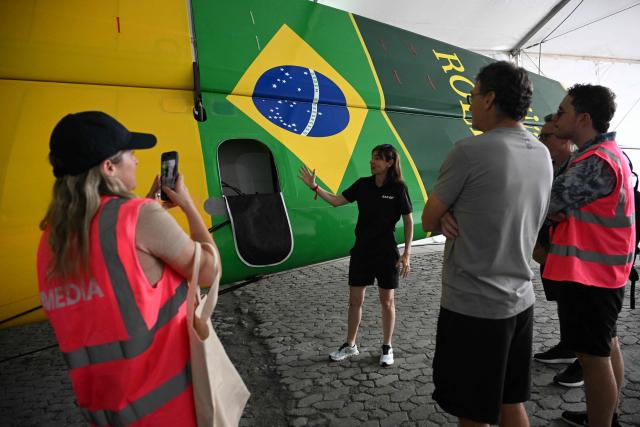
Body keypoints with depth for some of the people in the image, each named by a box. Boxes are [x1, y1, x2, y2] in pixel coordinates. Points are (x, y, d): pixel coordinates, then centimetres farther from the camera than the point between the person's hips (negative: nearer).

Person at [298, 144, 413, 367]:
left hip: (386, 253, -3)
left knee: (387, 301, 9)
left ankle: (387, 347, 27)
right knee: (355, 300, 11)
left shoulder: (398, 188, -10)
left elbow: (408, 221, -5)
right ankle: (350, 345, 27)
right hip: (361, 251, 4)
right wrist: (314, 186, -5)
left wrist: (406, 254, -8)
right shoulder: (363, 184, 1)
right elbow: (336, 200, 6)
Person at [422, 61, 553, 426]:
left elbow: (429, 221, -7)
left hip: (473, 307, -7)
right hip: (520, 300, 7)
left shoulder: (470, 151, -18)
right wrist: (455, 215, -2)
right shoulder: (543, 155, 6)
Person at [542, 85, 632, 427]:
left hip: (588, 273, -10)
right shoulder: (605, 153, 12)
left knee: (592, 356, 0)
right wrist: (562, 211, -9)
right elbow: (569, 200, 12)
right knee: (605, 347, 20)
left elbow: (545, 201, -19)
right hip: (601, 269, 10)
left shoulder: (597, 162, -22)